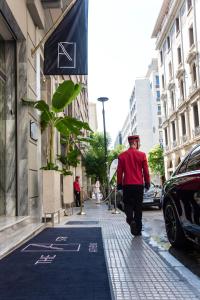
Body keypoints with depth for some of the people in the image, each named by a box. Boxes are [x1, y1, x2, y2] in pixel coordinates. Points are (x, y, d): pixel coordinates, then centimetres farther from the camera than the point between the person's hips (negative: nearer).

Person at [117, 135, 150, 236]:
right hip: (139, 185, 0)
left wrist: (119, 184, 9)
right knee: (138, 207, 8)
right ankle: (137, 230, 12)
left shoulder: (122, 156, 0)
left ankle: (131, 220, -16)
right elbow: (146, 171, 0)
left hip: (127, 185, 0)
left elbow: (119, 172, 2)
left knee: (128, 204, 11)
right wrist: (147, 183, 10)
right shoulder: (142, 155, -3)